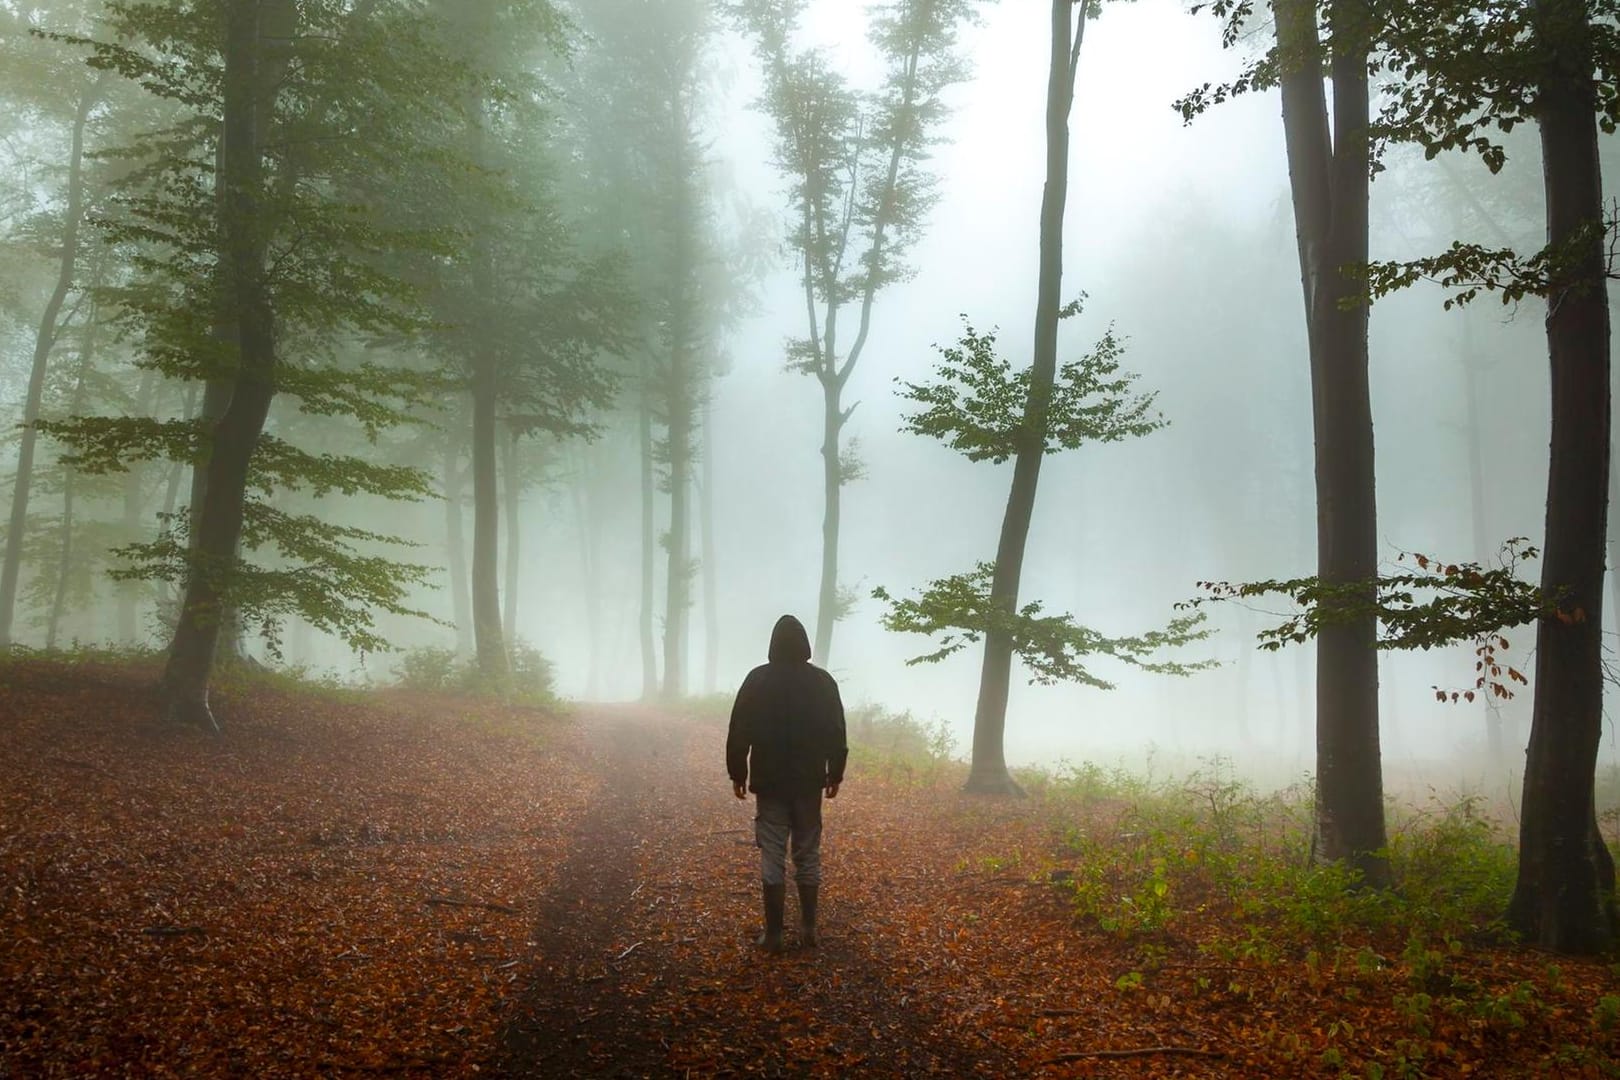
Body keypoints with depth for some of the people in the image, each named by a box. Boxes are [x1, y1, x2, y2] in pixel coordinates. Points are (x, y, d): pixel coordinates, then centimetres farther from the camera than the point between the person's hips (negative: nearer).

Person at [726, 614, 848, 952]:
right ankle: (808, 927, 15)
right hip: (809, 782, 2)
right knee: (808, 854, 11)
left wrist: (737, 774, 4)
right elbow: (836, 734, 2)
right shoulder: (823, 682, 0)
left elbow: (739, 732, -4)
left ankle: (773, 934, 2)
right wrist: (835, 774, 11)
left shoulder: (758, 680, -5)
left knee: (772, 857, 0)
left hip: (769, 782, -2)